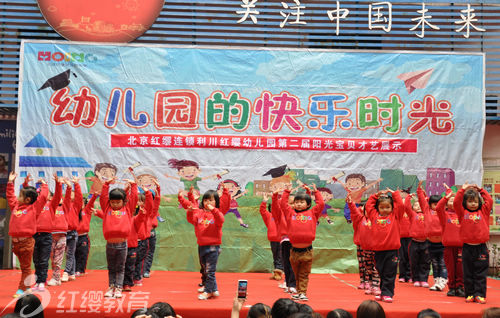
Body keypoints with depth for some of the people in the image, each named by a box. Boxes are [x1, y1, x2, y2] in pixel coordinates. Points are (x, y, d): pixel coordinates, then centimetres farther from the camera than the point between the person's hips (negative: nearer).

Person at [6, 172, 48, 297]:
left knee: (26, 267, 1)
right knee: (23, 266, 12)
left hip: (26, 241, -5)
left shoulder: (33, 208, 0)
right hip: (15, 241, 5)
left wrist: (44, 185, 10)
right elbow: (10, 196, 29)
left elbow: (43, 197, -3)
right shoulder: (15, 206, 16)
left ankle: (22, 289, 4)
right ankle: (27, 287, 20)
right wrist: (10, 182, 31)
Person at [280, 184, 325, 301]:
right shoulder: (290, 213, 8)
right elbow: (283, 203, 8)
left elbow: (321, 204, 6)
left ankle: (303, 293, 11)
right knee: (297, 274, 14)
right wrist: (287, 191, 10)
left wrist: (316, 192, 12)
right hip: (294, 250, 1)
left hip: (307, 251, -1)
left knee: (304, 274, 7)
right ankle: (298, 291, 24)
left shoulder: (312, 213, 8)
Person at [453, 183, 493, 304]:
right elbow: (456, 203, -8)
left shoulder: (483, 212, 10)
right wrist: (462, 189, -6)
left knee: (480, 273, 3)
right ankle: (470, 294, 13)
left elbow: (489, 201, 4)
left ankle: (480, 294, 6)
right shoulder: (463, 212, 4)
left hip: (481, 248, 1)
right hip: (467, 247, -1)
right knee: (468, 273, 6)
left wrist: (481, 190, 7)